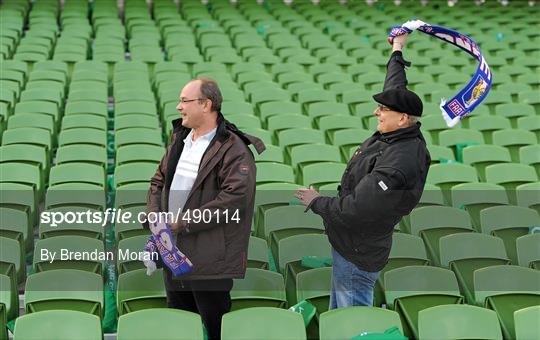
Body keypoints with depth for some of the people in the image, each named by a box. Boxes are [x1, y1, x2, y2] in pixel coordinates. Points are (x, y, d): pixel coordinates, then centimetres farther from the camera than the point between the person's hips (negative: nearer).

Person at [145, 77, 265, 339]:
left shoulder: (233, 150, -15)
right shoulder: (179, 140, 11)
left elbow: (235, 197, -25)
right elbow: (159, 180, 20)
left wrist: (184, 222, -23)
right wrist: (154, 215, 0)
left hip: (209, 259, -8)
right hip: (173, 254, 8)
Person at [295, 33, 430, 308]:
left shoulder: (397, 165, -30)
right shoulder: (401, 136, -1)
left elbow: (353, 211, -30)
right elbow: (395, 90, 20)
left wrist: (316, 202, -11)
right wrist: (397, 51, 35)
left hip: (356, 256, -10)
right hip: (347, 245, 10)